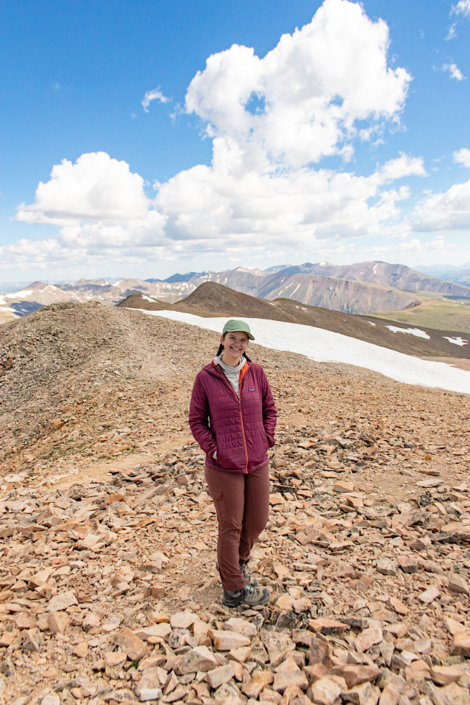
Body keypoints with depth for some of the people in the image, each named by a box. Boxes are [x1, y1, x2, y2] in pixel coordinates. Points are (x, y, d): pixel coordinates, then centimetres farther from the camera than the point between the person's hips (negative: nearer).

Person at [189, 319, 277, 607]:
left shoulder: (256, 372, 0)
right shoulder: (205, 378, -8)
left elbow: (269, 408, 11)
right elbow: (197, 420, -1)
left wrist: (267, 439, 0)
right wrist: (213, 449, -11)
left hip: (258, 463, 4)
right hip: (223, 467, -4)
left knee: (258, 521, 16)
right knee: (231, 526, 8)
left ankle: (237, 563, 45)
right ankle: (234, 590, 27)